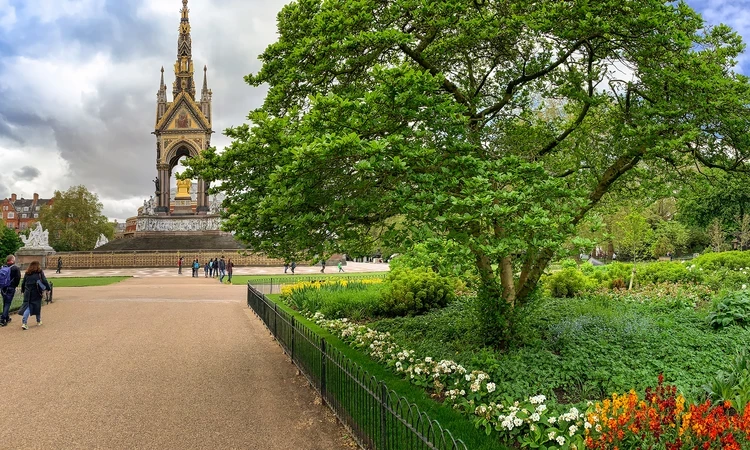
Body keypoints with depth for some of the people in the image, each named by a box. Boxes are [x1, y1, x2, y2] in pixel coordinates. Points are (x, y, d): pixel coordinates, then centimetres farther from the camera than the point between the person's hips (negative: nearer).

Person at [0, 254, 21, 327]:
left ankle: (7, 318, 29)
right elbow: (18, 278, -13)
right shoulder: (16, 268, -12)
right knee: (7, 304, -1)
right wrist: (15, 285, 4)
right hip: (10, 288, -5)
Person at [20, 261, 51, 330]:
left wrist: (23, 290, 25)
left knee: (27, 307, 3)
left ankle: (24, 323, -12)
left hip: (28, 293, 2)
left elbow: (23, 283, 12)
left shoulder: (27, 273, 6)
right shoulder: (39, 273, -4)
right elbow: (44, 281, -7)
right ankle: (38, 321, 26)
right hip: (36, 293, -2)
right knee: (38, 307, 12)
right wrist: (48, 288, 5)